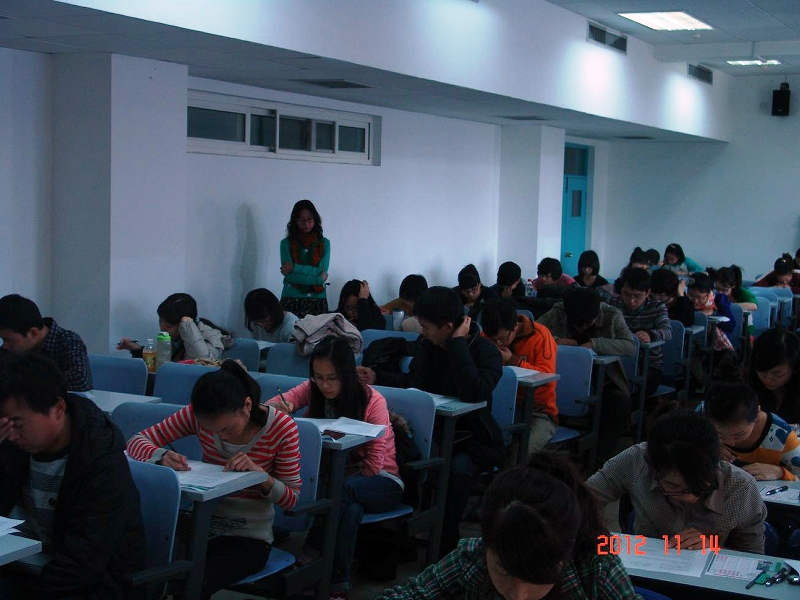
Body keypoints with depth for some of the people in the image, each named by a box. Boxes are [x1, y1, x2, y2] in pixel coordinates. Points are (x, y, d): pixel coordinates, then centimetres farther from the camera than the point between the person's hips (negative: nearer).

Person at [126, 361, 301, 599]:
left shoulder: (282, 427, -14)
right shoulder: (198, 414, -8)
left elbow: (291, 499, -7)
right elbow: (137, 442, -5)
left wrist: (261, 474, -28)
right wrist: (162, 456, -28)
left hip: (249, 537, -3)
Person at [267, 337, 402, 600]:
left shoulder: (372, 400, -18)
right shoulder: (313, 390, -6)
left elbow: (373, 464, -18)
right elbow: (270, 406, -18)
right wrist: (278, 408, -41)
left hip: (381, 481, -3)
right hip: (337, 476, 3)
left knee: (340, 490, -38)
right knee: (350, 508, -35)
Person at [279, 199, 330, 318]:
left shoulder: (324, 243, 7)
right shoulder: (286, 243, 3)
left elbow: (322, 271, -4)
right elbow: (289, 275, -6)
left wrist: (295, 267, -11)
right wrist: (318, 279, -11)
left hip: (317, 300, 1)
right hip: (291, 299, -1)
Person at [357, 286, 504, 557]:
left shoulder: (487, 352, -13)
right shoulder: (427, 345, 4)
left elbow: (473, 393, -33)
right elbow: (413, 381, 24)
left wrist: (458, 343, -26)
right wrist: (378, 378, 11)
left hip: (472, 440, -5)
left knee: (457, 470, -37)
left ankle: (445, 547, -17)